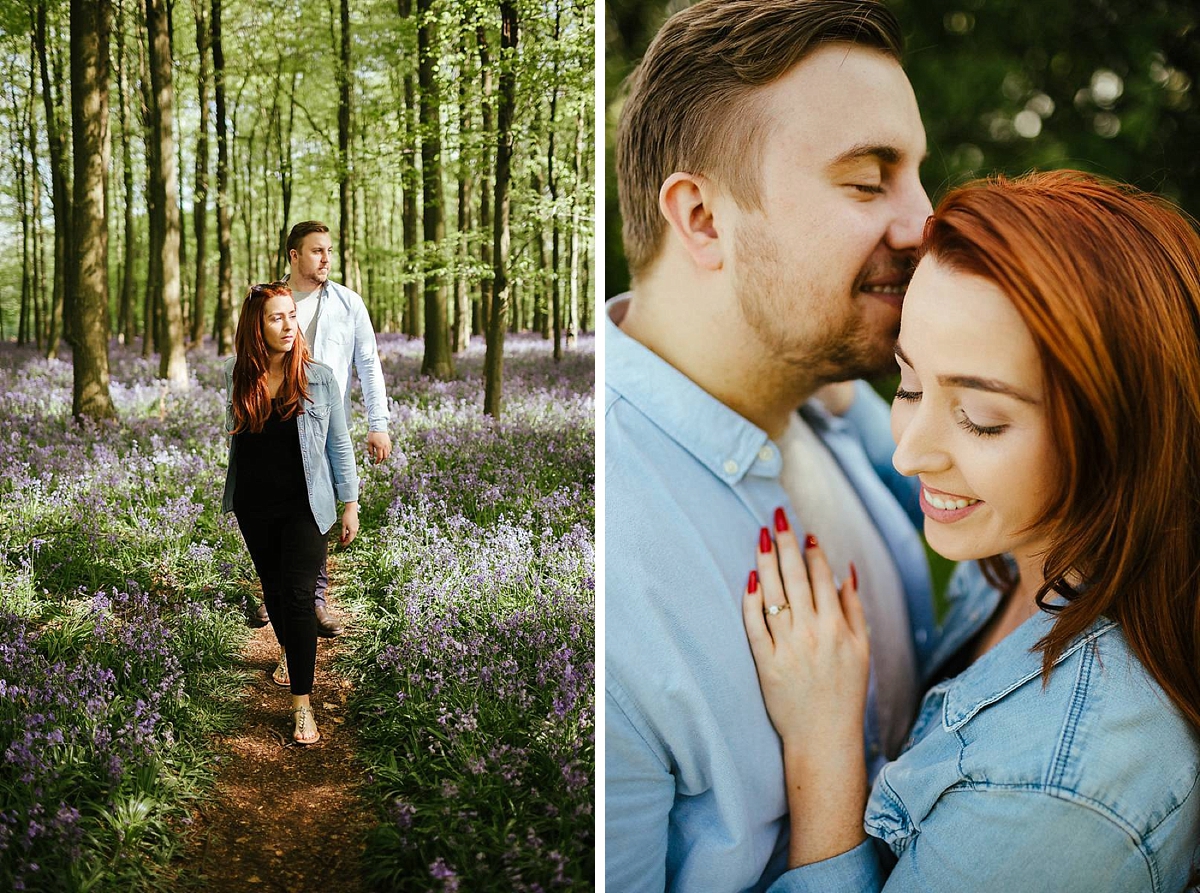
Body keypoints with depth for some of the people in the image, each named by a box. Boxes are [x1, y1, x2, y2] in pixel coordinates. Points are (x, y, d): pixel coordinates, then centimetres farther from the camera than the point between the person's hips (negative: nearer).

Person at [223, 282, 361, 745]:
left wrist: (350, 503, -1)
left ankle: (302, 704, -7)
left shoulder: (319, 378, -10)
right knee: (273, 586, 20)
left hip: (304, 506, -3)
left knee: (298, 597, -12)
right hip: (254, 506, 4)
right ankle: (287, 650, 49)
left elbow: (339, 445, -2)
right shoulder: (236, 374, -3)